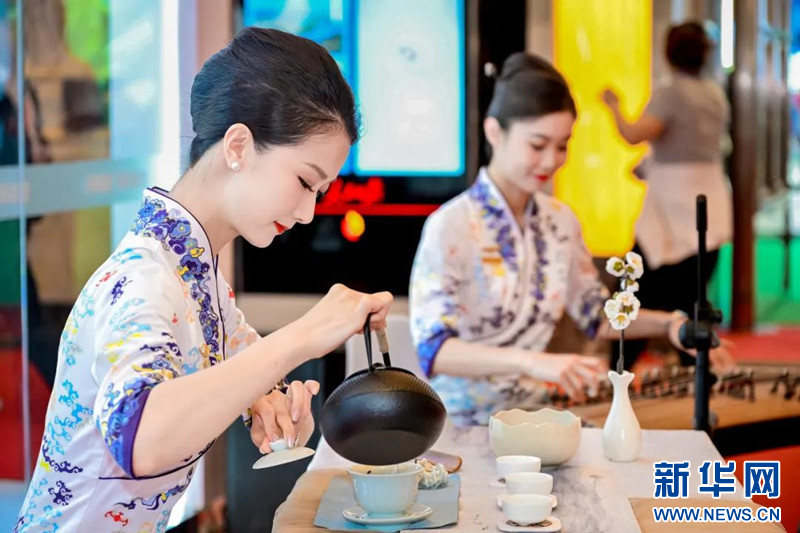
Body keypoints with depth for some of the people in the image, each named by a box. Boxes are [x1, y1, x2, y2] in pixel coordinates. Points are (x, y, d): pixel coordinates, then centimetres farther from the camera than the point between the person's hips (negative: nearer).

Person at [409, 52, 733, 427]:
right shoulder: (450, 227, -16)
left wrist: (669, 325, -1)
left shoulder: (561, 221, 5)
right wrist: (530, 361, -40)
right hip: (460, 423, -6)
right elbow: (432, 350, -26)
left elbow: (596, 315, 17)